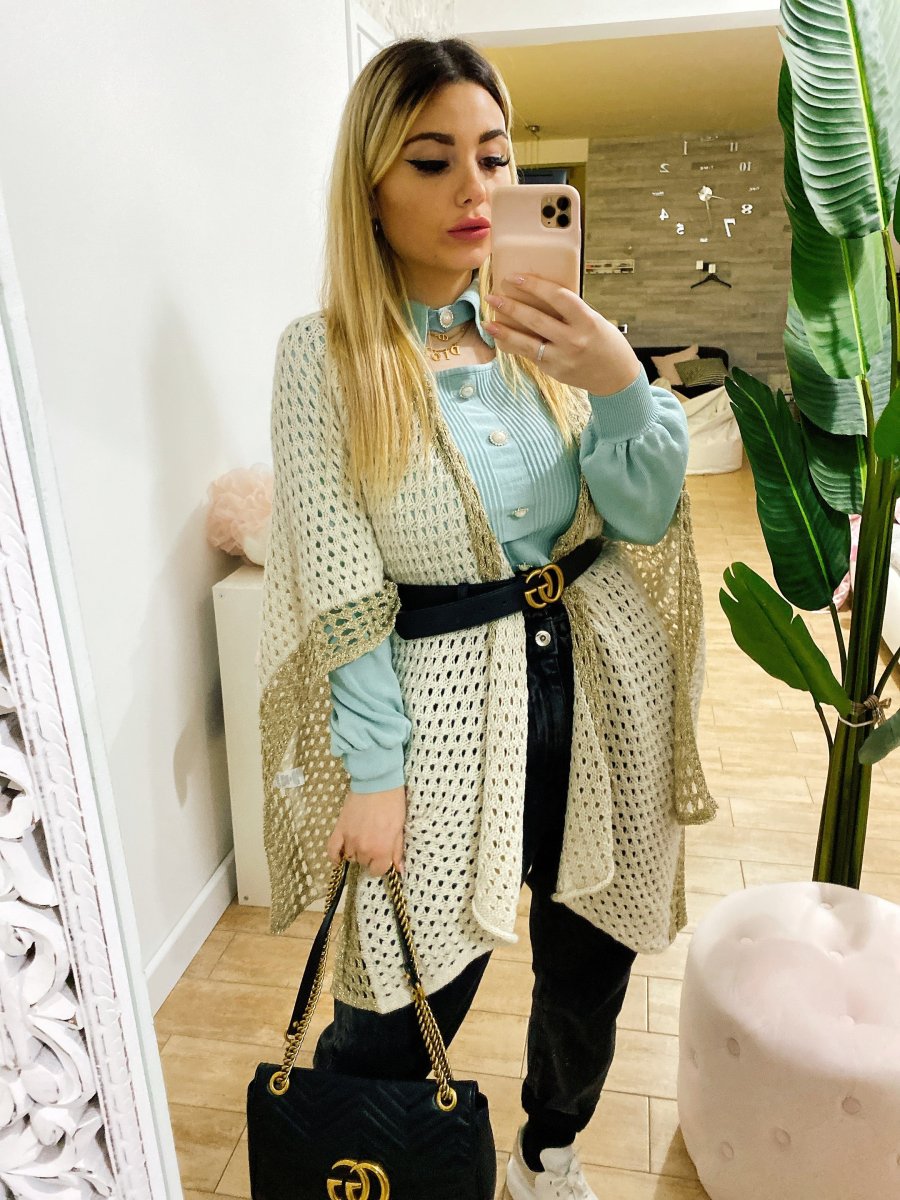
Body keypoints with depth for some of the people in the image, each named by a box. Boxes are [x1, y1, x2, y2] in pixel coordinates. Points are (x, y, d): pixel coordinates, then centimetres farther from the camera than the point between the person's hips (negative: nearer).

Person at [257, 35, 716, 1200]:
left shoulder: (543, 329, 4)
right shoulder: (322, 354, -8)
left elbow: (642, 518, 0)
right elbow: (340, 588, -9)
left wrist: (622, 387, -17)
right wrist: (373, 773, -10)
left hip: (601, 686, 5)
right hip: (445, 705, -4)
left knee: (588, 966, 19)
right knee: (402, 1016, 7)